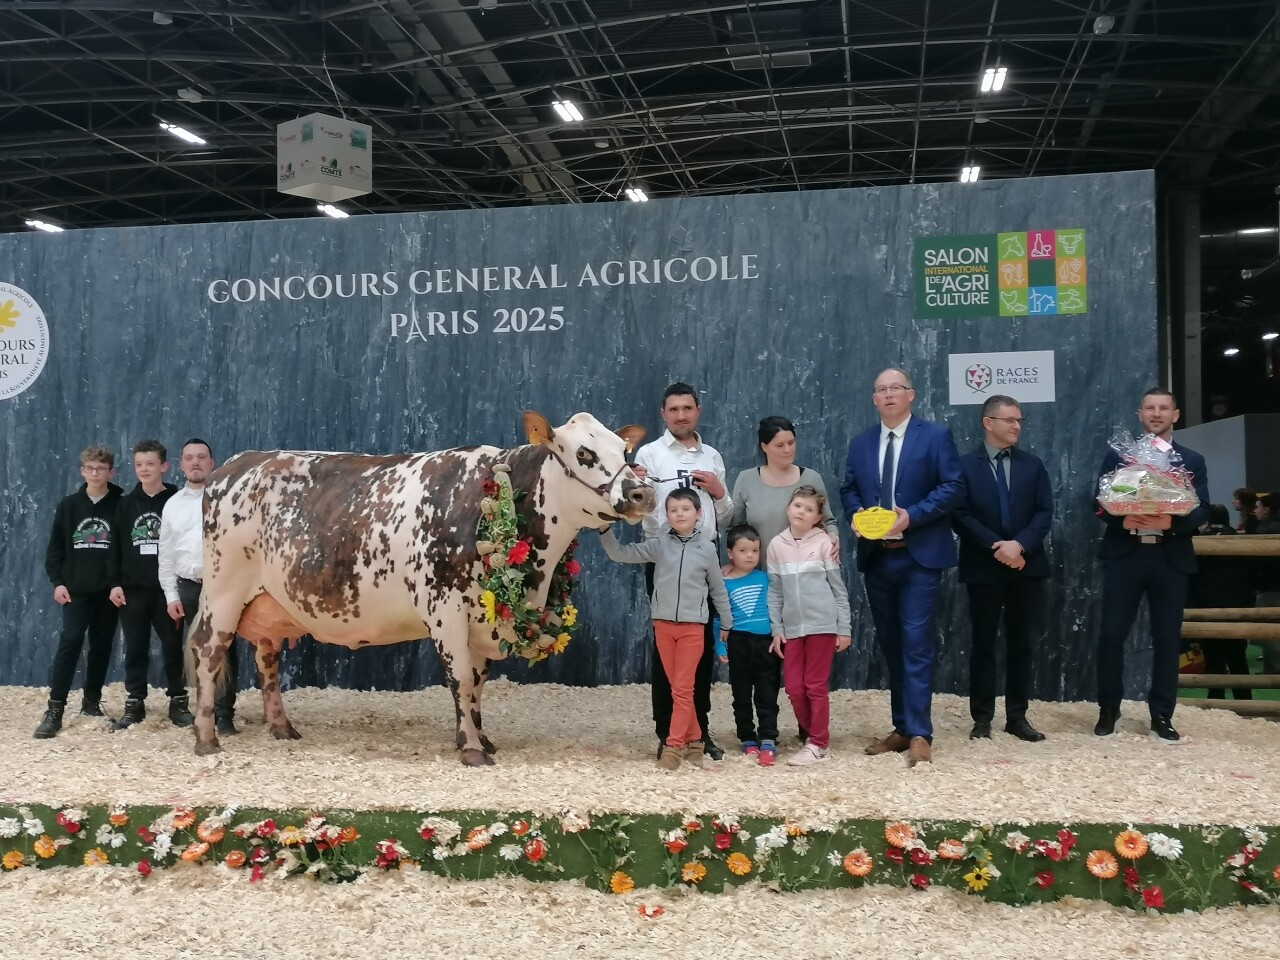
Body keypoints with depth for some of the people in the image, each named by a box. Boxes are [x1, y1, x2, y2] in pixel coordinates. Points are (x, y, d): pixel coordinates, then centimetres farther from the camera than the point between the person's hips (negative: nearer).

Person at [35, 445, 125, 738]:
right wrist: (57, 581, -3)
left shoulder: (121, 506, 0)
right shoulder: (69, 505, 6)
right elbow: (55, 547, 7)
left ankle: (91, 701, 21)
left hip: (109, 590, 0)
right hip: (76, 589, 0)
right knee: (70, 641, -9)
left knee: (101, 645, 7)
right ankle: (55, 710, -8)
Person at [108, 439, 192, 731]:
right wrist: (115, 582, -1)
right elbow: (116, 546, 8)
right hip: (133, 589, 3)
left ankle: (178, 702, 14)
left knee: (173, 646, 4)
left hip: (167, 588, -2)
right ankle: (134, 705, 15)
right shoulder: (126, 503, 8)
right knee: (135, 649, 7)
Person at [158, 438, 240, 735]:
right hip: (188, 588, 4)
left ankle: (225, 714, 0)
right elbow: (166, 553, 15)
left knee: (223, 650, -7)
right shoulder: (173, 504, 14)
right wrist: (171, 595, 9)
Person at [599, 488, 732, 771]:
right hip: (663, 625, 2)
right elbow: (619, 554, 0)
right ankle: (694, 740, 19)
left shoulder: (707, 549, 0)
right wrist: (604, 529, -14)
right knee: (677, 688, 8)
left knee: (683, 688, -1)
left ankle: (674, 745, 2)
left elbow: (718, 589, 10)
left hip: (692, 626, -2)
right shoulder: (658, 545, 1)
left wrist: (726, 623, 15)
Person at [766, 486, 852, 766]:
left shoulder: (824, 543, -4)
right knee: (794, 687, 6)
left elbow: (839, 589, -1)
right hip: (792, 628, 3)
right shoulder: (777, 545, 4)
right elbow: (775, 591, 7)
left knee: (816, 685, 3)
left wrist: (844, 629, -3)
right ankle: (812, 735, 24)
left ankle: (818, 744, 13)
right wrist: (776, 629, 3)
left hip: (822, 625, -3)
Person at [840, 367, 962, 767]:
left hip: (918, 556, -5)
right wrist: (855, 513, -6)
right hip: (876, 557, 6)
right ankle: (902, 728, 20)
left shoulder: (936, 435, -2)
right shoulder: (860, 443, 14)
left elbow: (951, 486, -8)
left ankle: (919, 734, -6)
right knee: (890, 645, 11)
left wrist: (912, 515, -19)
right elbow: (848, 489, 16)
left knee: (916, 644, -9)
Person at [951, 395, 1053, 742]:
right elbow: (960, 516, -9)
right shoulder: (964, 465, -2)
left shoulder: (1033, 464, 10)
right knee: (983, 644, 3)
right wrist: (997, 547, -15)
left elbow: (1045, 512, 2)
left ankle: (1017, 717, 15)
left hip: (1026, 565, 3)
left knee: (1020, 644, 8)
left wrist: (1020, 545, -13)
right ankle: (982, 717, 10)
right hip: (983, 567, -3)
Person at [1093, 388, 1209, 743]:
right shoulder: (1117, 455, 8)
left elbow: (1202, 511, 1)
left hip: (1170, 558, 1)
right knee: (1111, 634, -3)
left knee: (1167, 638, 4)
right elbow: (1100, 502, 3)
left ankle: (1162, 716, 14)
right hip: (1124, 554, -1)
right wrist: (1122, 519, -17)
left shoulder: (1192, 460, 9)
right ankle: (1108, 710, 12)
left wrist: (1172, 522, -18)